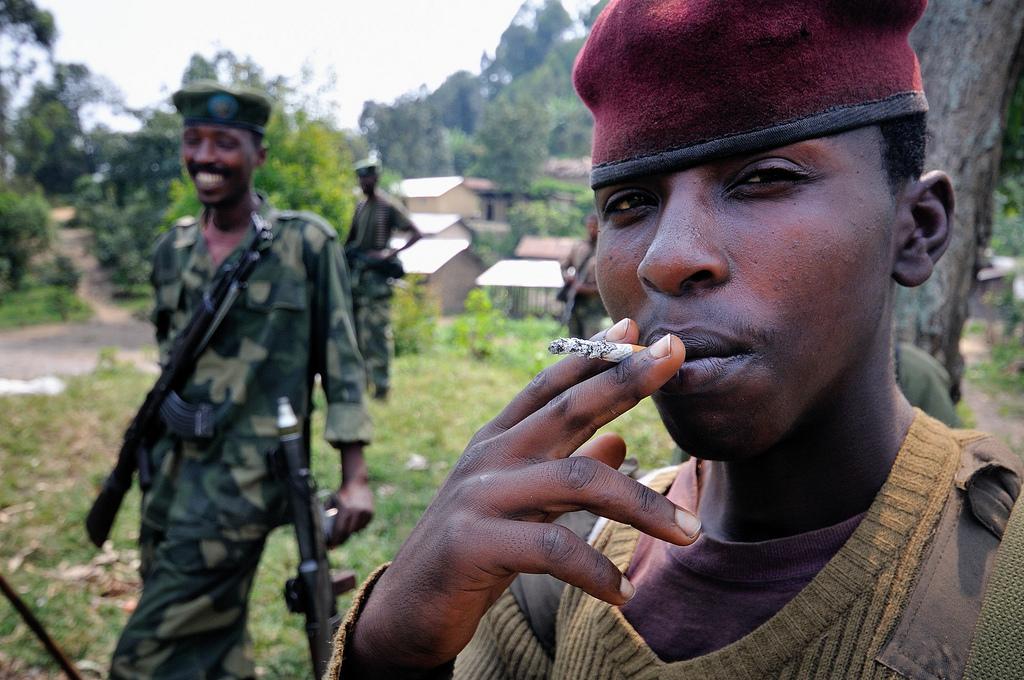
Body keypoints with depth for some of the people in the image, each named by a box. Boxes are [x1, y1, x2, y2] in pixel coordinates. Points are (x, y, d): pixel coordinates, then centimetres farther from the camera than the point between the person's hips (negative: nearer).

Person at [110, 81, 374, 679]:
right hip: (173, 473, 6)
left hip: (244, 479, -6)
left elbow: (341, 360, -8)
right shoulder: (172, 251, 8)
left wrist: (355, 476, -11)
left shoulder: (307, 242, -8)